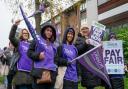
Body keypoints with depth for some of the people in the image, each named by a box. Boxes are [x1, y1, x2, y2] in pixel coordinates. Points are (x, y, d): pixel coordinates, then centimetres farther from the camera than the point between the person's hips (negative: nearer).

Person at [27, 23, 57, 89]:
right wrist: (37, 55, -17)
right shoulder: (37, 40, 5)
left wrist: (55, 70, 18)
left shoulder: (52, 45, 22)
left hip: (51, 72, 6)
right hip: (40, 72, -6)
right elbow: (29, 52, 1)